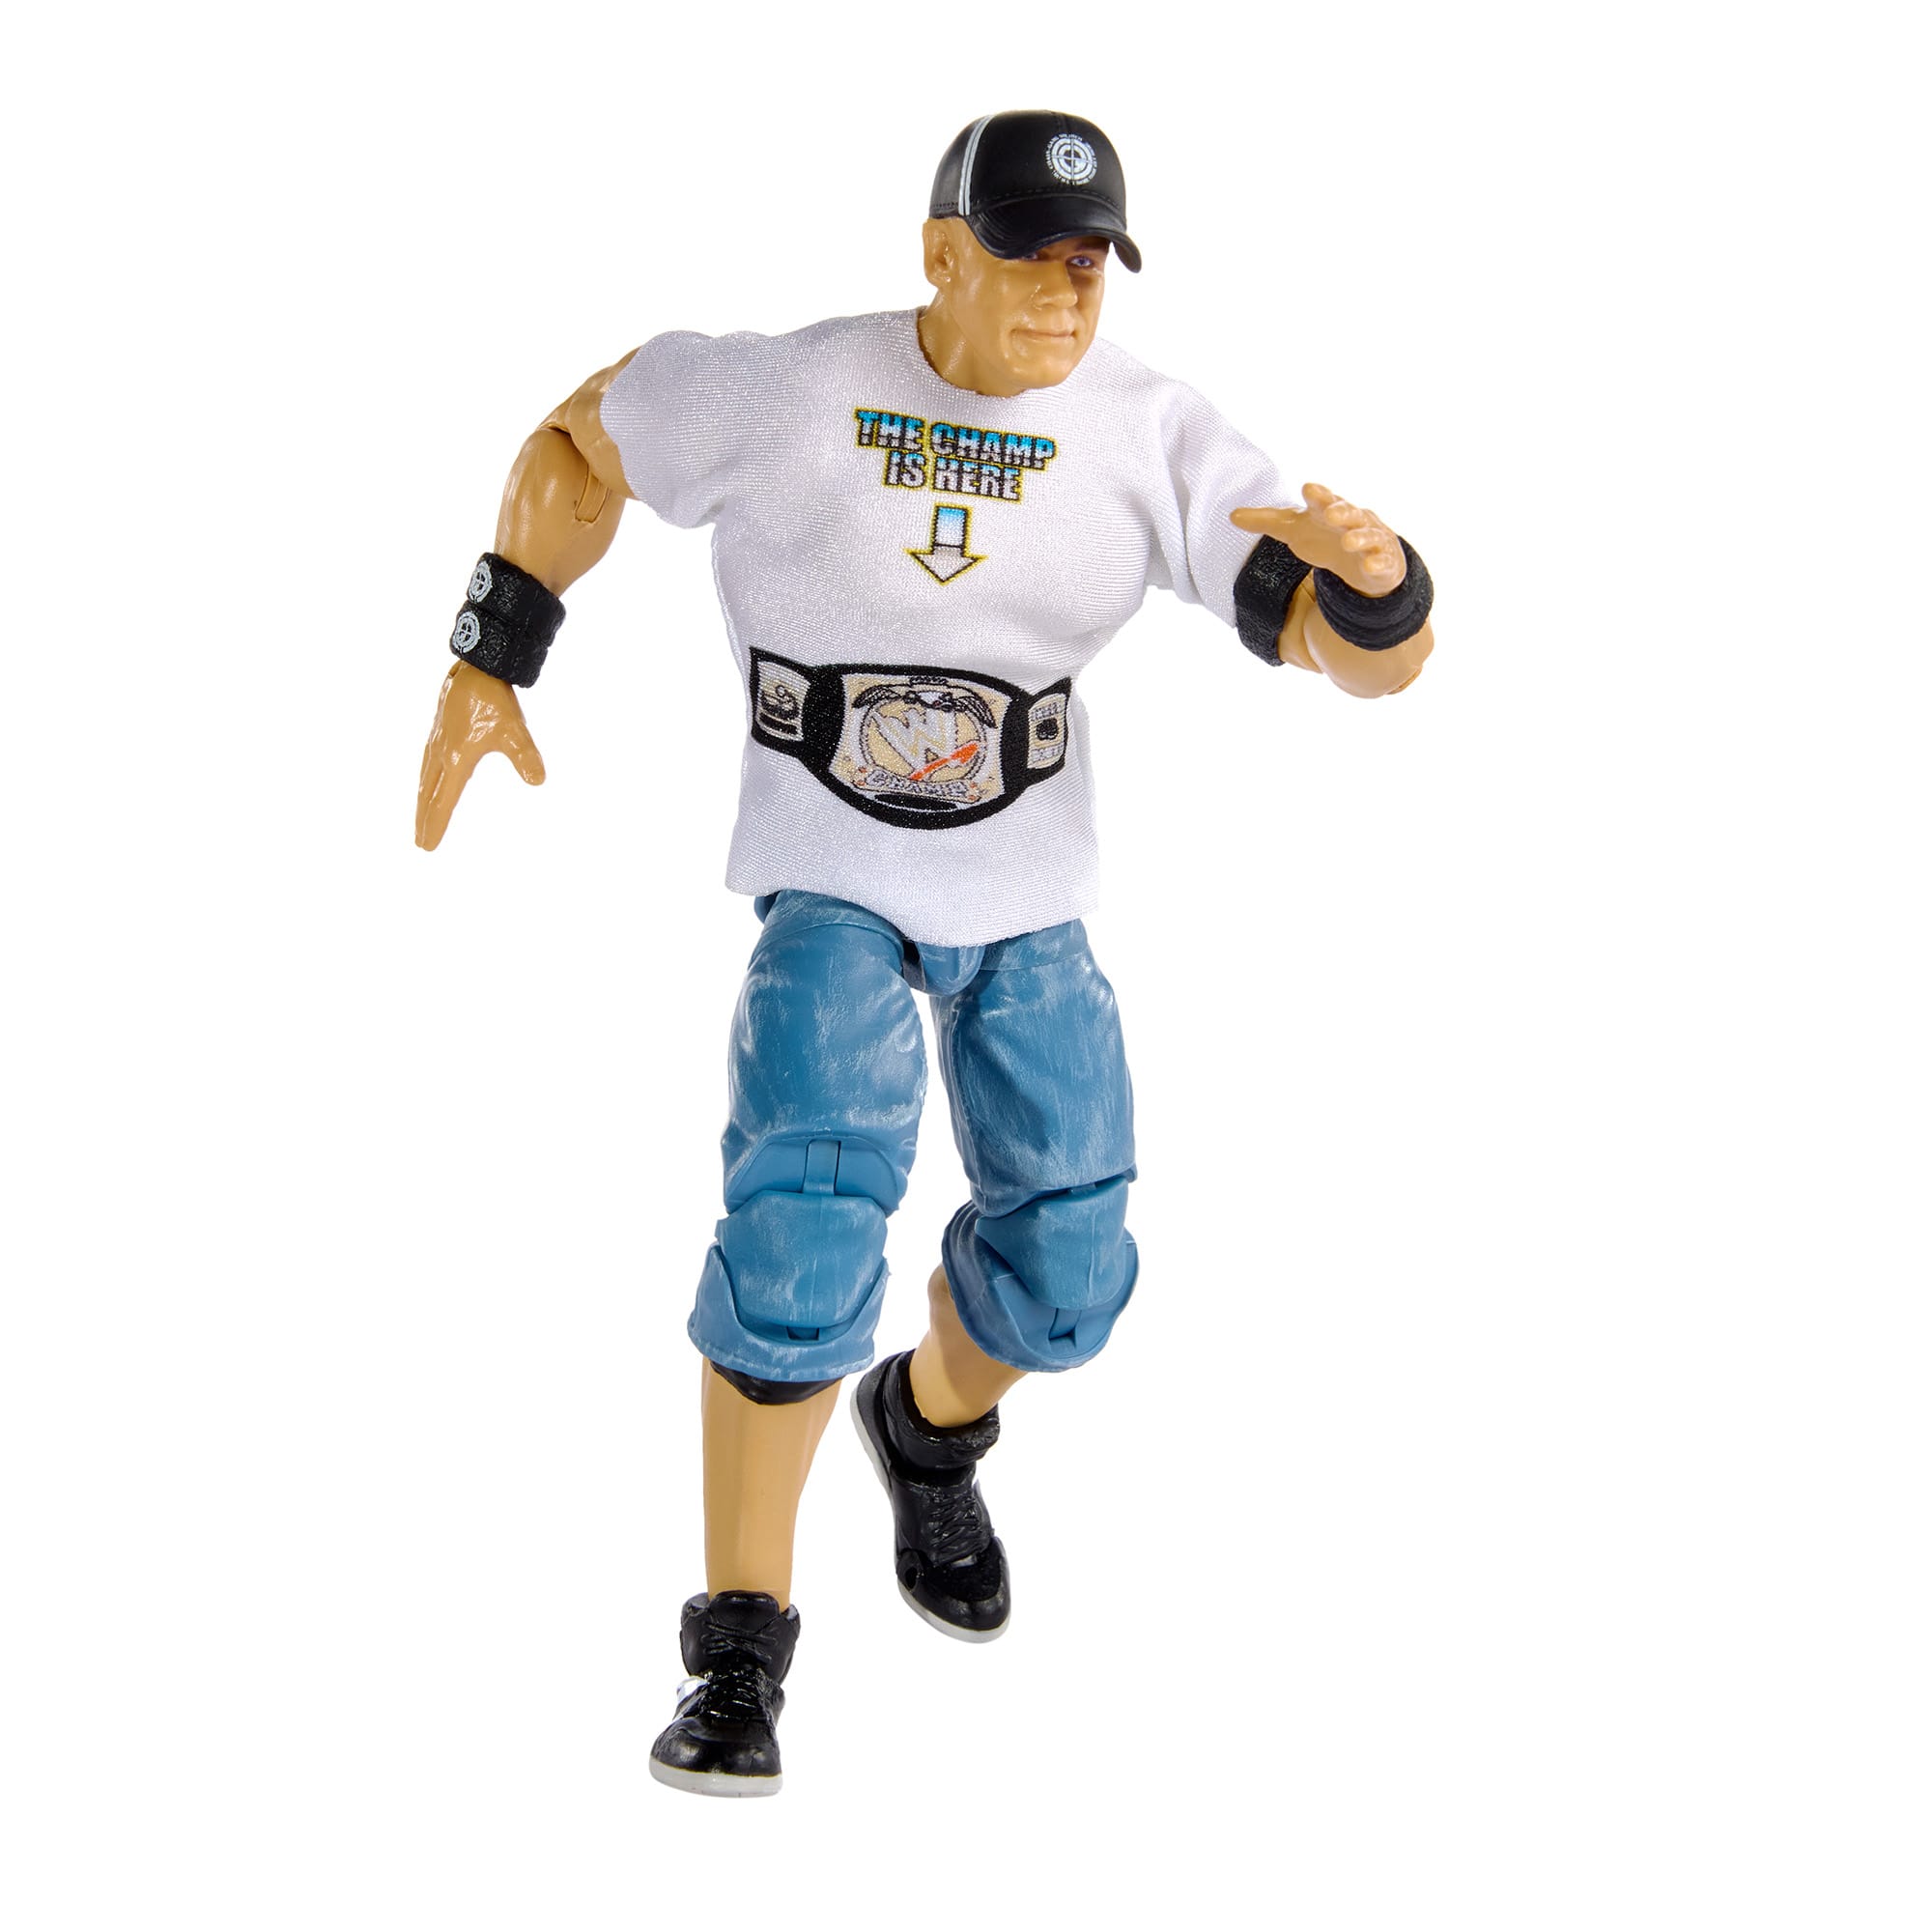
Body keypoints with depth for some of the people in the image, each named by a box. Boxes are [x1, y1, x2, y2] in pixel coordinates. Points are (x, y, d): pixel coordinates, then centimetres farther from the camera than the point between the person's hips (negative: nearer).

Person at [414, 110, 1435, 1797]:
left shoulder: (1155, 439, -14)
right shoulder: (788, 393, -17)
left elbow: (1377, 656, -19)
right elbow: (584, 440, 0)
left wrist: (1368, 574, -43)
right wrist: (486, 666, -6)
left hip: (1034, 896, 3)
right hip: (833, 881, -3)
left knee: (1066, 1270, 4)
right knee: (805, 1228, -20)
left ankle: (933, 1428, 40)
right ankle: (743, 1641, -6)